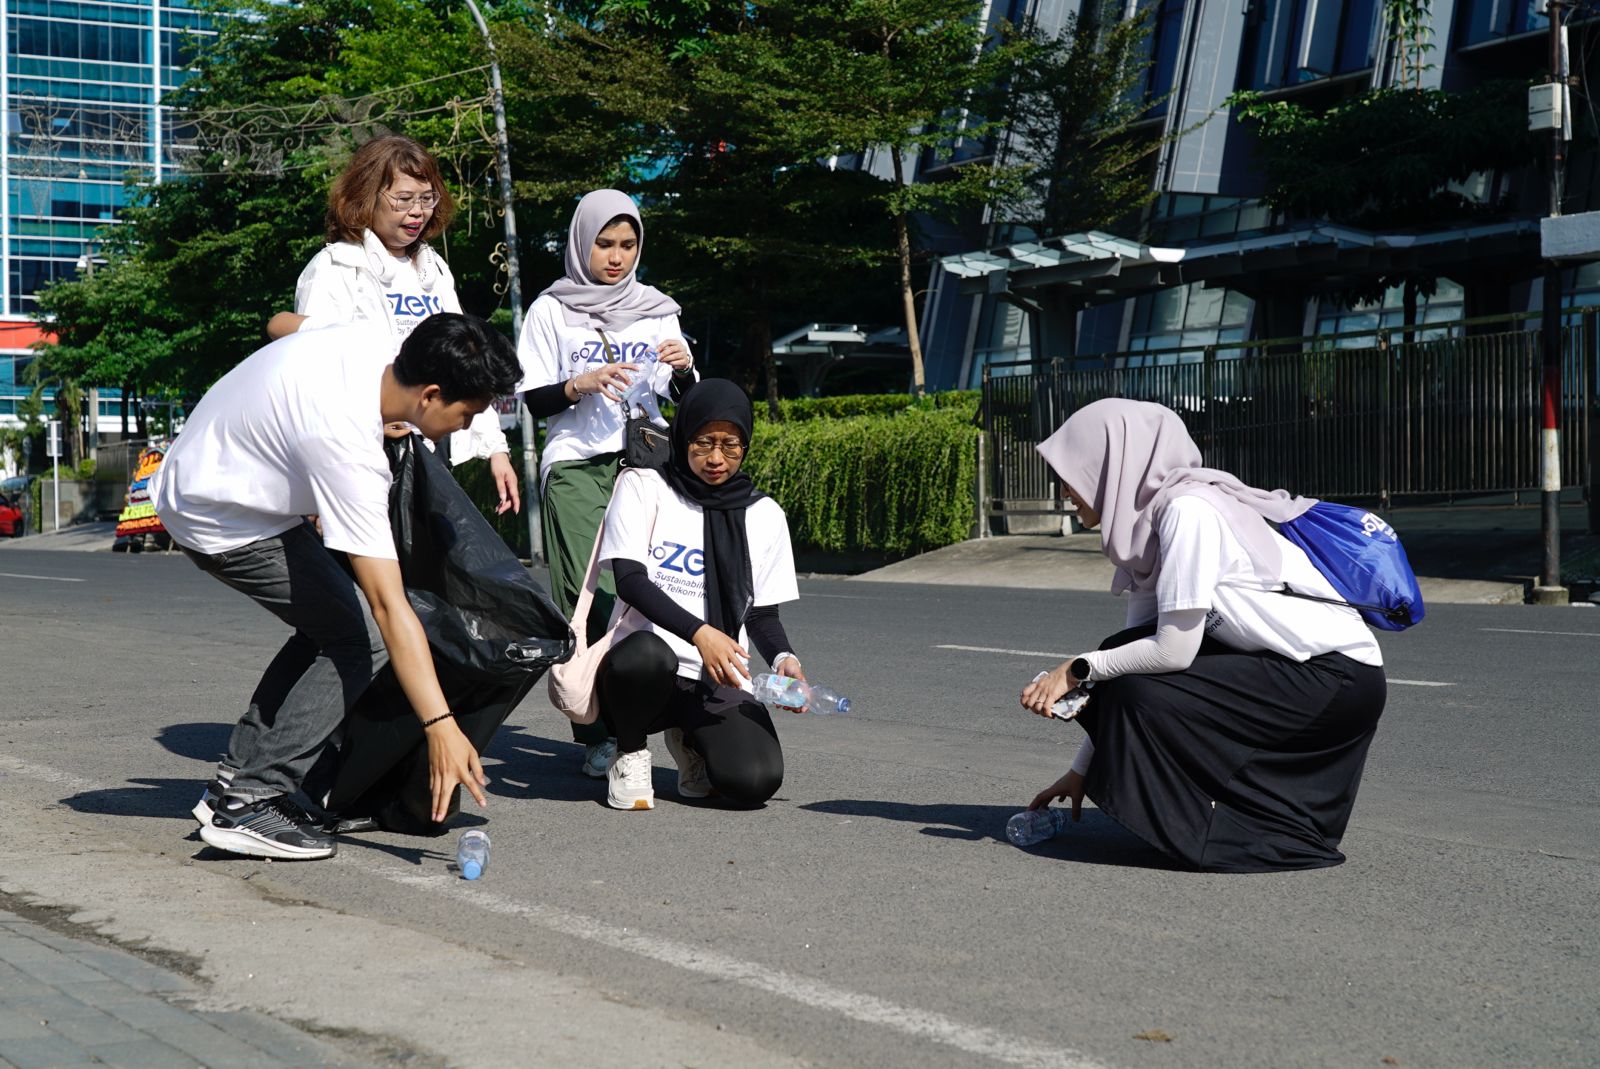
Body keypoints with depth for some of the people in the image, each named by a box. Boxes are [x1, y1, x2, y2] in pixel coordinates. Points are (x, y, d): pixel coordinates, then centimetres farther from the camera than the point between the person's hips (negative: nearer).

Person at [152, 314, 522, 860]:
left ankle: (235, 779, 11)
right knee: (363, 637, -13)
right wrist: (440, 726, -37)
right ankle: (247, 801, -12)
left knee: (332, 626, 10)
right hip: (224, 523, -10)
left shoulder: (370, 344, -10)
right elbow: (389, 607, -37)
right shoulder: (346, 446, -35)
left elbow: (286, 324, 16)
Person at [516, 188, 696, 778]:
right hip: (576, 469, -2)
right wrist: (581, 385, -13)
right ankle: (597, 735, -10)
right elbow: (535, 400, 5)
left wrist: (683, 369, -4)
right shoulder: (552, 311, 8)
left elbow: (687, 400, 17)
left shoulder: (656, 310, 17)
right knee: (591, 602, -13)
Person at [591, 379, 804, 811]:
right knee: (647, 653, -41)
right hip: (641, 667, -3)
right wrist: (700, 633, -25)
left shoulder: (764, 515, 11)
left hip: (719, 683, 3)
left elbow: (762, 613, 15)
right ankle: (630, 750, -6)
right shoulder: (643, 486, 2)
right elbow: (629, 579, -11)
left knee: (755, 782, -26)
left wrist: (783, 658, -9)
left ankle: (690, 739, 13)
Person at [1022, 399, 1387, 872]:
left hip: (1339, 680, -9)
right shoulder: (1146, 522, 8)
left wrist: (1078, 668, -8)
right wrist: (1080, 772, 11)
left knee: (1141, 694, -16)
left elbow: (1174, 650, -22)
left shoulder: (1188, 512, -20)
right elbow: (1139, 645, 10)